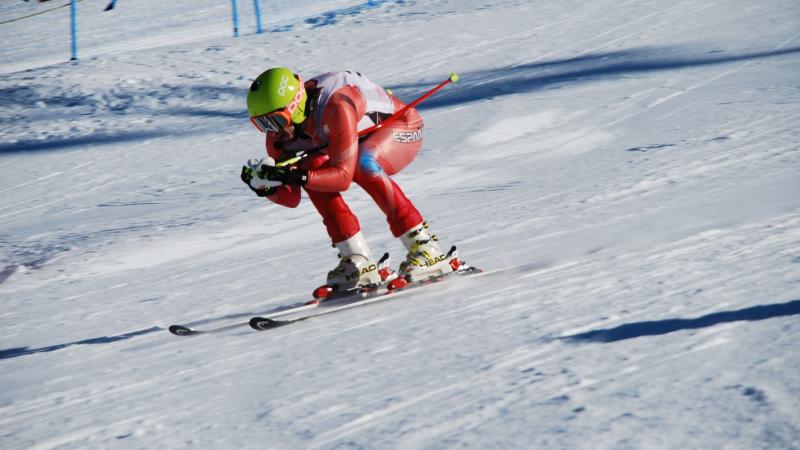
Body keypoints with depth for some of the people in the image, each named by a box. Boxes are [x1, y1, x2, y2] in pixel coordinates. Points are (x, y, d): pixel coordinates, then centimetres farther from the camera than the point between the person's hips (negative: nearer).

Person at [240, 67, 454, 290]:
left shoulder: (335, 107, -38)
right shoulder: (280, 132, -15)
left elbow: (344, 176, -38)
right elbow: (291, 198, -9)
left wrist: (296, 177, -47)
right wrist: (266, 187, -29)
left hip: (403, 126, -7)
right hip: (366, 138, 7)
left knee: (362, 165, -35)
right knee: (313, 169, -17)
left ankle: (425, 249, -28)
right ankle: (358, 262, -14)